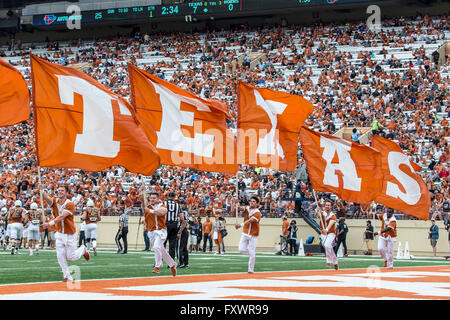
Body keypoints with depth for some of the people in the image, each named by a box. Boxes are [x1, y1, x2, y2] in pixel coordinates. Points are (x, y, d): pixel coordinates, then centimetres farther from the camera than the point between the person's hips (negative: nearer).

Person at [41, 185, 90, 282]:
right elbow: (47, 198, -23)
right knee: (60, 256, -1)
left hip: (70, 234, -4)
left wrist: (50, 223, -41)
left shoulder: (70, 204, -18)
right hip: (59, 234, 5)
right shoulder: (54, 201, -2)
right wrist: (42, 191, -44)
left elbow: (61, 217, -29)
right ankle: (67, 276, 10)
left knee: (71, 257, 3)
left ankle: (83, 250, 33)